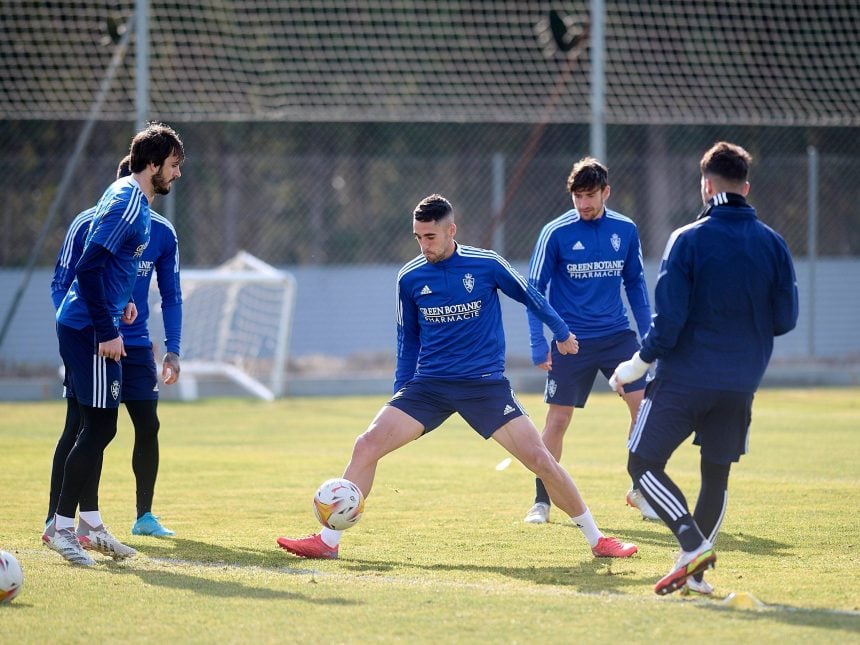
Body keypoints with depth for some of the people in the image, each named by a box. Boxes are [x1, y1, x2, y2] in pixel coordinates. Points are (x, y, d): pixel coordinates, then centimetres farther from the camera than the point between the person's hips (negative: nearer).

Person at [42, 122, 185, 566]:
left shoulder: (133, 198, 15)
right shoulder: (127, 201, -16)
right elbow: (89, 267, -22)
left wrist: (120, 303, 16)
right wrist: (107, 331, -21)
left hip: (88, 326, 10)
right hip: (90, 329, -10)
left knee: (99, 428, 14)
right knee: (98, 427, -8)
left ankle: (89, 524, 20)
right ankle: (61, 525, -5)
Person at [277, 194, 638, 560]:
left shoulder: (486, 265, -7)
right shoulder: (409, 278, 1)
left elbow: (529, 296, 11)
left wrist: (562, 333, 23)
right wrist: (400, 394, 14)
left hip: (486, 385, -2)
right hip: (428, 385, 2)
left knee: (539, 458, -10)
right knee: (367, 445, -13)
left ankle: (596, 539, 6)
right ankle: (328, 541, -6)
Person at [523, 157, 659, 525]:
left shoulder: (626, 230, 2)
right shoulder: (556, 233, -8)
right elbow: (534, 290, -3)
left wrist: (647, 332, 9)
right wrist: (539, 344, -9)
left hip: (617, 335, 3)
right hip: (572, 341, -3)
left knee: (643, 405, -8)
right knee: (557, 420, -1)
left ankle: (640, 491, 8)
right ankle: (541, 502, 13)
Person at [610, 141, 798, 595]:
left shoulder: (688, 240, -11)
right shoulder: (772, 244, 1)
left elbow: (669, 317, -14)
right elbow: (785, 319, 5)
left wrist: (639, 364, -2)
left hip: (684, 377, -4)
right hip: (741, 384, 4)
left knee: (644, 464, 2)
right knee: (716, 474, 15)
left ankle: (693, 544, -16)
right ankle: (693, 570, 14)